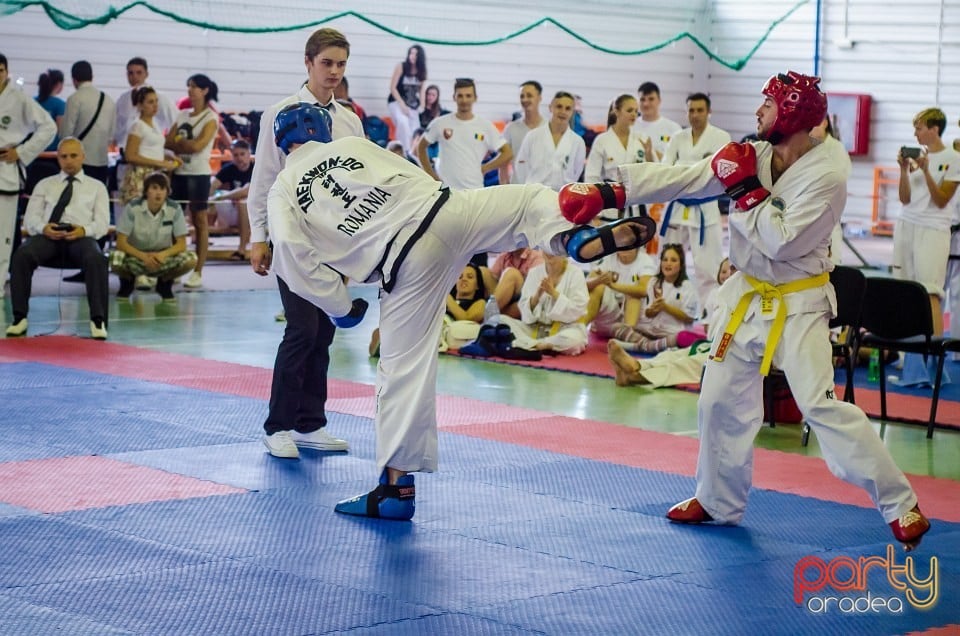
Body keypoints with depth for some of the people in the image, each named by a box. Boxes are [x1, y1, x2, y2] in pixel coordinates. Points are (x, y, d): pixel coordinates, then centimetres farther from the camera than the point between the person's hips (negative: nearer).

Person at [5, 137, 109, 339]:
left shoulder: (96, 186, 22)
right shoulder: (45, 185, 25)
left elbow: (102, 222, 9)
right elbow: (30, 218, 14)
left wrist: (84, 230, -14)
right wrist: (43, 228, -11)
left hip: (81, 237, -1)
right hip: (47, 236, 1)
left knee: (96, 259, -37)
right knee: (22, 255, -32)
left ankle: (98, 320, -35)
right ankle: (20, 317, -25)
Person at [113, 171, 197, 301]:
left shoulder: (175, 210, -13)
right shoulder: (132, 208, -17)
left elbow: (181, 244, -10)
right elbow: (121, 243, -17)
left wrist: (163, 254, -32)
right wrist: (144, 256, -34)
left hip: (162, 257, 2)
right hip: (136, 256, -2)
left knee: (190, 259, -27)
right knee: (116, 260, -35)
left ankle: (164, 284, 6)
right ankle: (127, 281, 4)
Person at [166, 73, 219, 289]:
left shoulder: (211, 118, -3)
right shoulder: (183, 115, 15)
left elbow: (198, 145, -15)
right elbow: (167, 142, 8)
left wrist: (178, 143, -2)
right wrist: (184, 145, -8)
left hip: (198, 174, -6)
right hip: (179, 172, 6)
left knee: (200, 220, -2)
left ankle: (198, 273, -2)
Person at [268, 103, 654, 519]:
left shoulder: (283, 193, 12)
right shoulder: (350, 145, 19)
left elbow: (292, 256, -1)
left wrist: (339, 307, 8)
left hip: (404, 264, -1)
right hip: (442, 212, 2)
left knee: (404, 370, 5)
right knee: (528, 202, 24)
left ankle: (396, 486, 10)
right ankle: (578, 237, -6)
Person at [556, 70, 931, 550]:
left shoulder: (826, 174, -20)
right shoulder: (753, 156, -1)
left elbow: (782, 241, -25)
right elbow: (680, 179, -6)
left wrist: (745, 190, -20)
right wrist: (608, 193, -14)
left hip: (799, 304, -7)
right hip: (749, 297, 7)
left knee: (821, 405, -15)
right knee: (722, 399, 13)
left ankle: (901, 506, -7)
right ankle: (718, 501, 33)